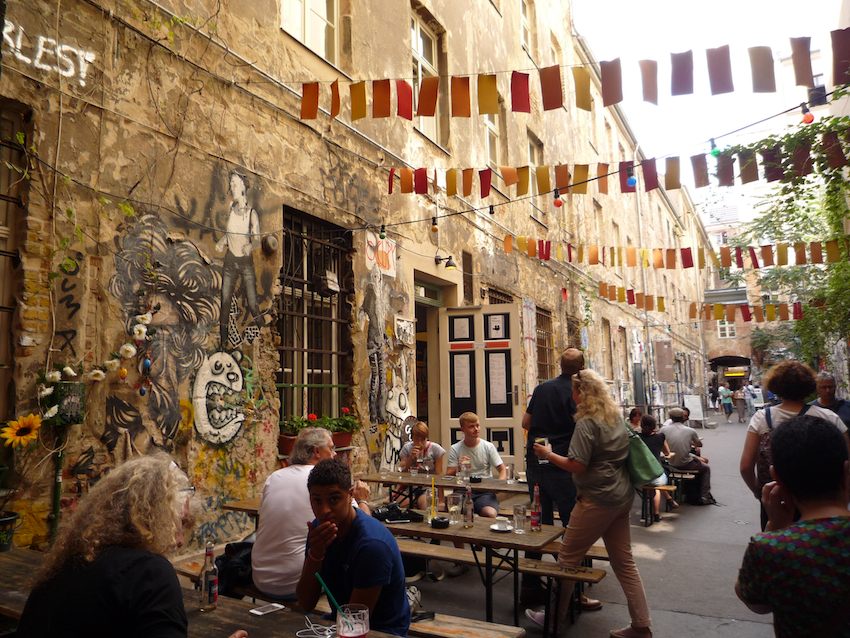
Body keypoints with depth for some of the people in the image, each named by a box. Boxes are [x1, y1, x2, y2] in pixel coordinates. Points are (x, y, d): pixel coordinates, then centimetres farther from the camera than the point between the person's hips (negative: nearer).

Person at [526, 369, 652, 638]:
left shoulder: (587, 423, -16)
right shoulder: (617, 417, 10)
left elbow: (578, 466, -19)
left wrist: (548, 454, -9)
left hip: (597, 499, -9)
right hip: (622, 496, 9)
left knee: (568, 557, 4)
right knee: (623, 561, 14)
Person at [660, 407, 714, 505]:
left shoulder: (664, 429, -7)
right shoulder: (690, 431, -9)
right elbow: (699, 445, 9)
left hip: (671, 463, 4)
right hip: (685, 464, -4)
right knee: (706, 468, 26)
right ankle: (704, 497, 22)